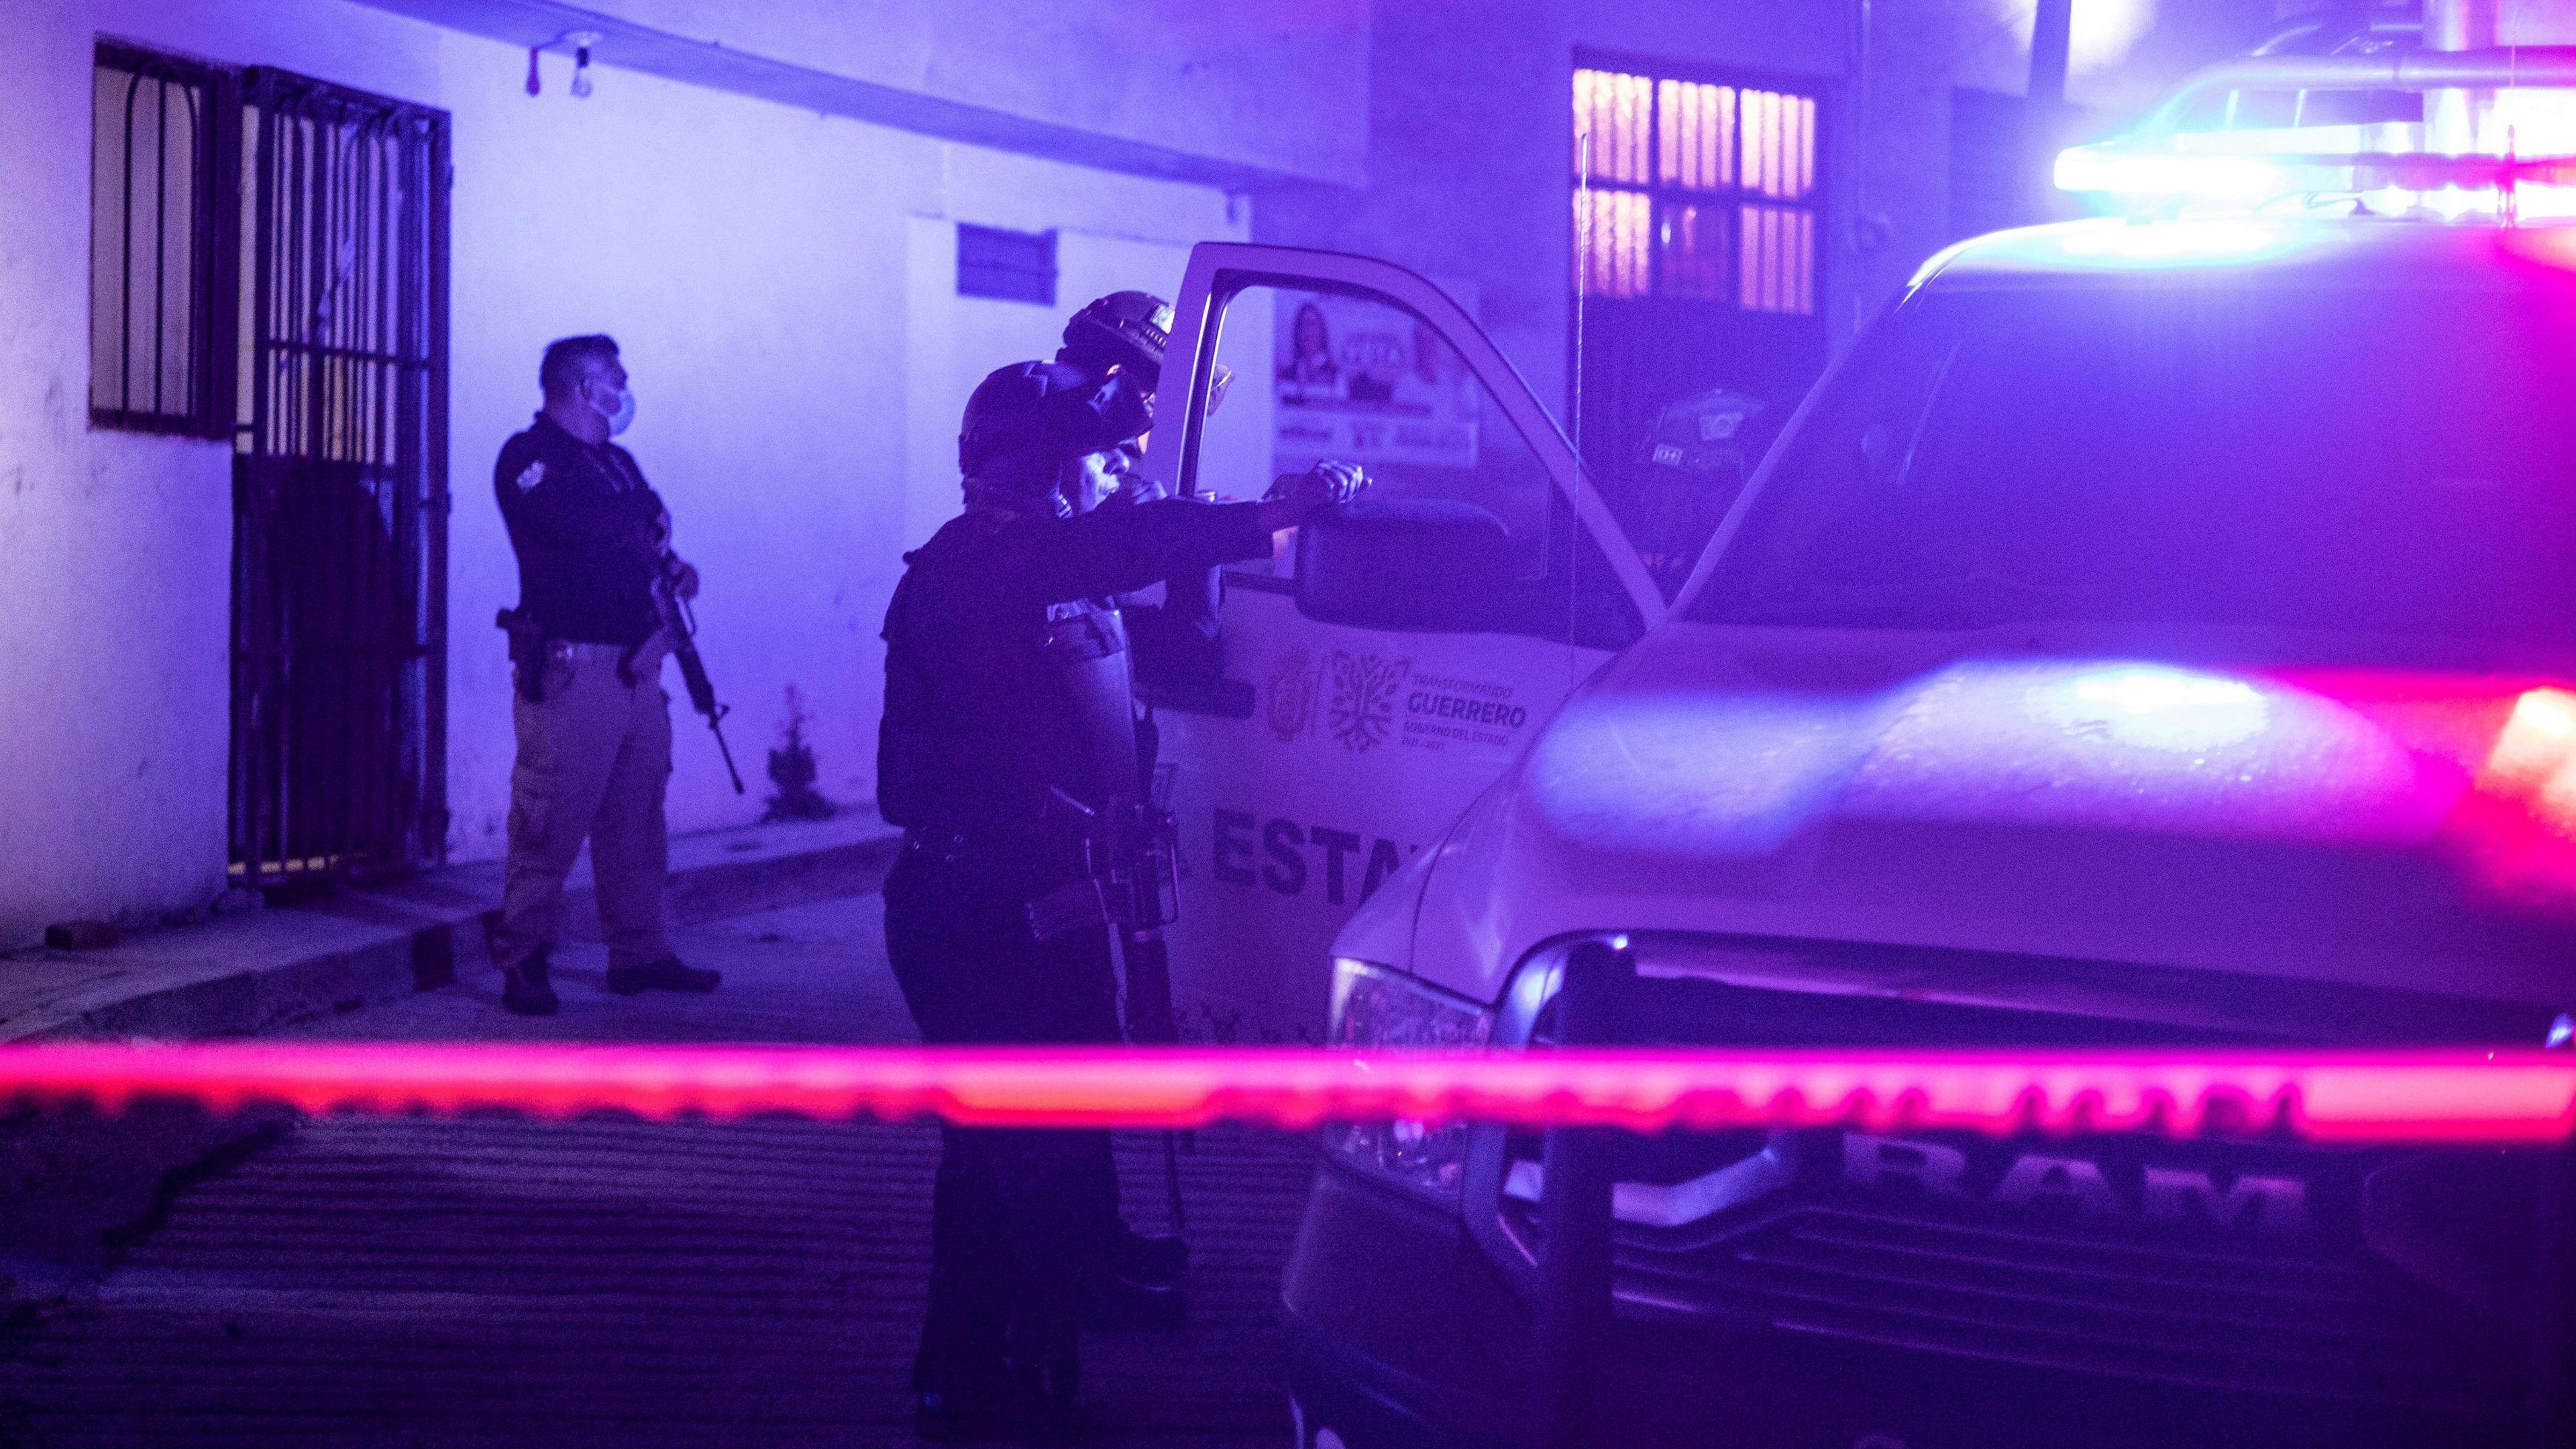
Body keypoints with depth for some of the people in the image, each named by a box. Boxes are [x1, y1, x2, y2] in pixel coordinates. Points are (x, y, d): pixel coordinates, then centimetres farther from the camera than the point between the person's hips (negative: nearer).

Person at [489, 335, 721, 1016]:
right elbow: (581, 523, -22)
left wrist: (671, 565, 2)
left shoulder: (617, 462, 21)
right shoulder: (529, 458, -7)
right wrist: (649, 520, -3)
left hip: (636, 667, 8)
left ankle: (639, 952, 19)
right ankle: (522, 963, -3)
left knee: (636, 820, 11)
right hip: (570, 671, -8)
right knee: (551, 821, -8)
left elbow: (644, 538, 27)